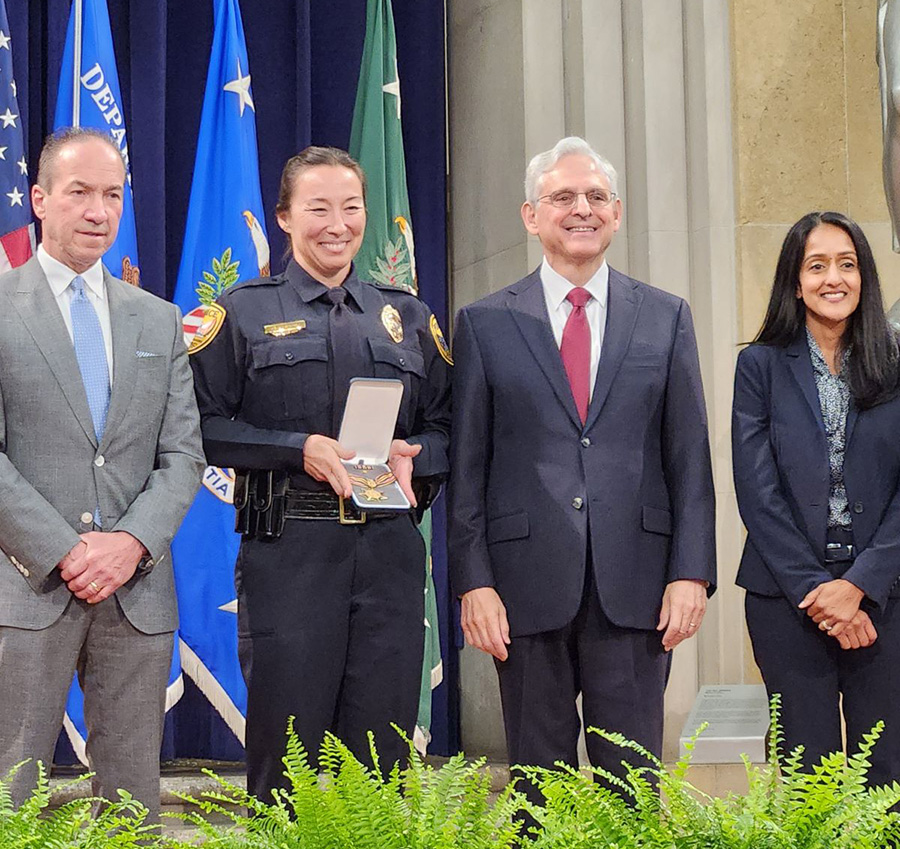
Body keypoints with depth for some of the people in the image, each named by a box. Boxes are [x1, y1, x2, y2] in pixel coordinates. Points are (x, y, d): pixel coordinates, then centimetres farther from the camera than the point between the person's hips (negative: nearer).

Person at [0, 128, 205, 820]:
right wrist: (63, 553, -13)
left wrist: (132, 542, -8)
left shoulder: (159, 321, 15)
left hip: (137, 591, 4)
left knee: (134, 800, 6)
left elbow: (183, 455, 10)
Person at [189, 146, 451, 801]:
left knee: (384, 752, 3)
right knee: (285, 751, -2)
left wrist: (412, 455, -5)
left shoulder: (408, 318, 17)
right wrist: (299, 449, -13)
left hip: (390, 551, 3)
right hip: (288, 552, -3)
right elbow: (205, 426, -1)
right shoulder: (244, 313, 7)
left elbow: (447, 427, 17)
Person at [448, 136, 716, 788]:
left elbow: (690, 457, 7)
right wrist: (473, 581, -4)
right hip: (527, 584, -1)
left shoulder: (667, 318, 10)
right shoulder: (485, 323, 7)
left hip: (636, 586, 1)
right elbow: (466, 464, 4)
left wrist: (692, 571, -2)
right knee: (538, 782, 6)